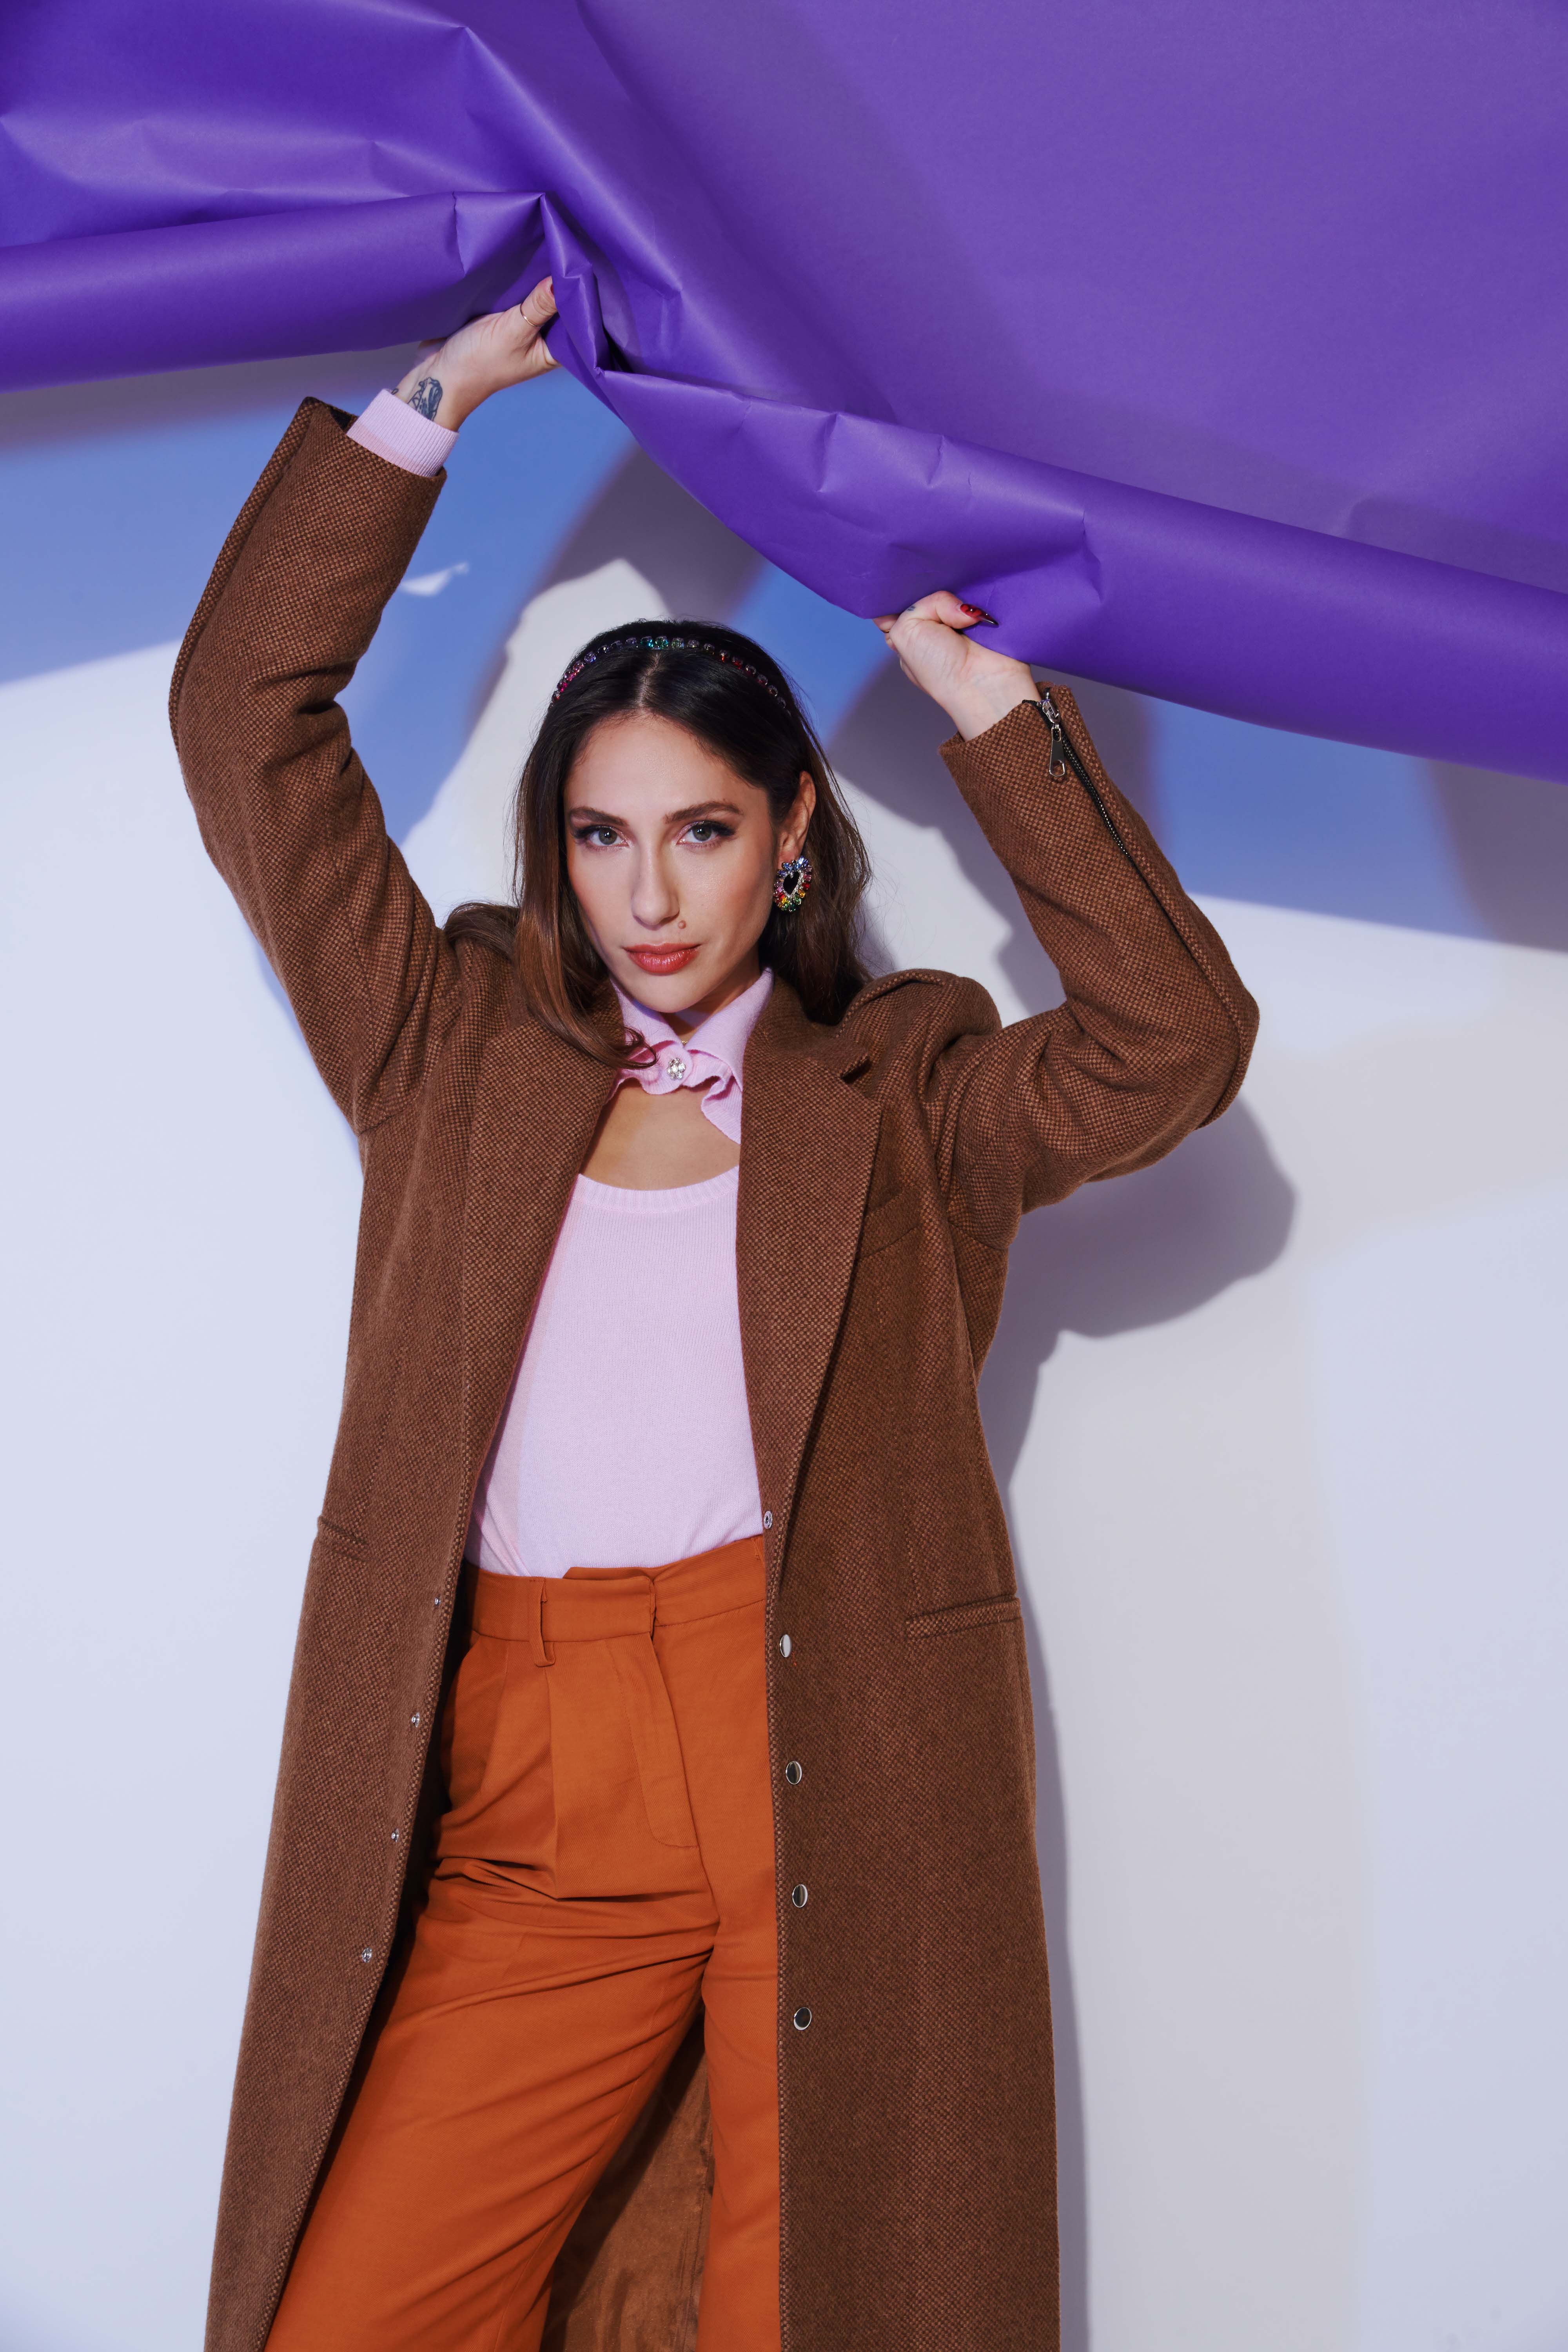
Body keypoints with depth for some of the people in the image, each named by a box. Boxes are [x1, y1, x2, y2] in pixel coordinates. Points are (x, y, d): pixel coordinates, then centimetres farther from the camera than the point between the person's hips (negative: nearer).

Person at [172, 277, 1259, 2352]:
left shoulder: (903, 1089, 11)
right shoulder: (458, 1051, 14)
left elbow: (1180, 1040, -5)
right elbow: (247, 713, 11)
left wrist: (996, 716, 0)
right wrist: (435, 397, 11)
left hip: (837, 1774, -1)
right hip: (531, 1808, 2)